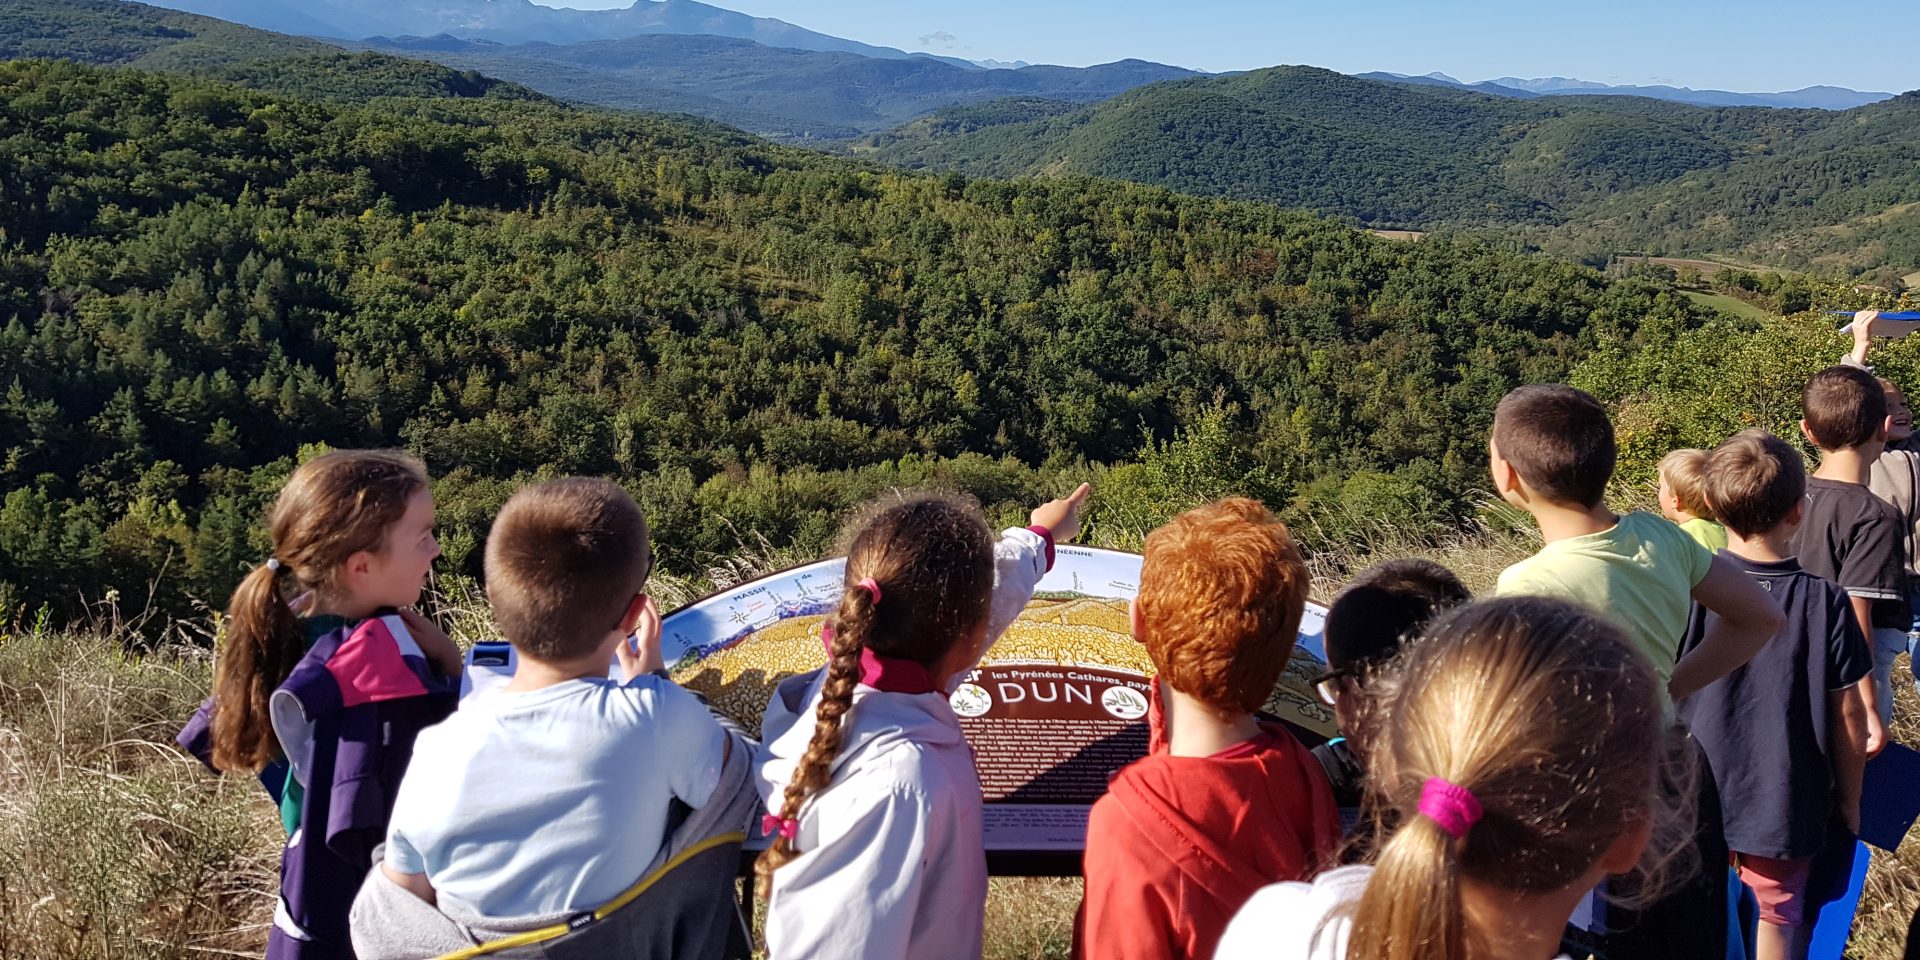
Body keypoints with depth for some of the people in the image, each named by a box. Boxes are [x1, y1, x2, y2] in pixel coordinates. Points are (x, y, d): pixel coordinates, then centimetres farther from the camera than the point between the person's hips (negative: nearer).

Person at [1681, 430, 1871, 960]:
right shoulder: (1825, 603, -15)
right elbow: (1849, 719, -7)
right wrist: (1849, 801, 10)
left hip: (1691, 796, 1)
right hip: (1783, 808, 0)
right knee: (1777, 916, 18)